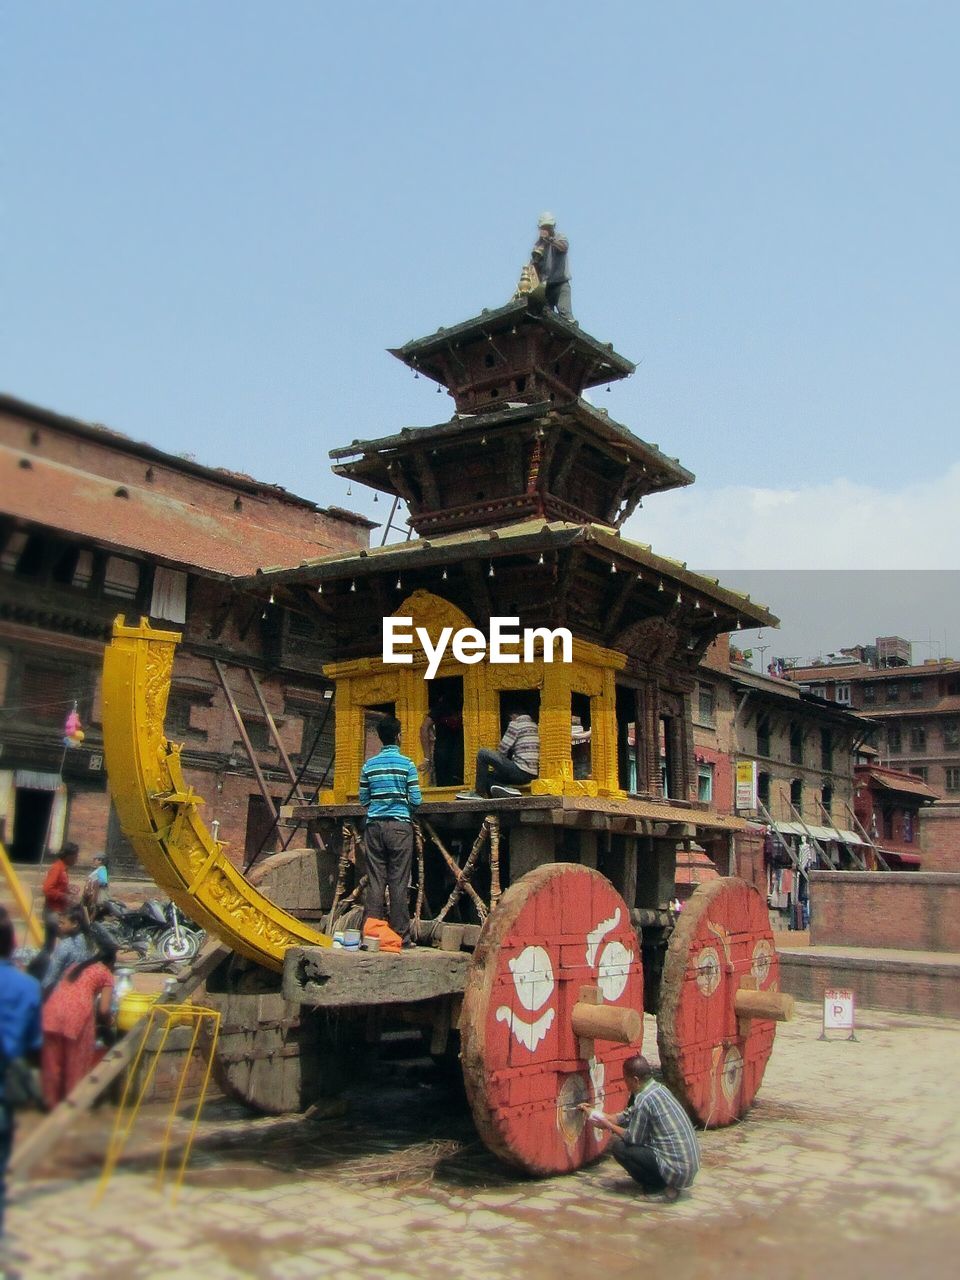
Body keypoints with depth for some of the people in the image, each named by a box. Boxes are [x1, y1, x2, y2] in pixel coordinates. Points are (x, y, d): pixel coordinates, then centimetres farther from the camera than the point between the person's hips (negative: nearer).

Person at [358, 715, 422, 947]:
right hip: (400, 825, -3)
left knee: (375, 881, 5)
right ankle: (400, 936, 2)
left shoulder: (369, 765, 6)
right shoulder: (407, 764, -3)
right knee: (399, 882, -1)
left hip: (374, 825, 3)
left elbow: (363, 800, 9)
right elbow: (416, 800, -4)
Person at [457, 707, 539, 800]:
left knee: (482, 753, -5)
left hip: (520, 771, -9)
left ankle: (479, 793, -5)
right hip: (532, 775, 9)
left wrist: (495, 764, 13)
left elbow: (503, 749, -5)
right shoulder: (534, 726, 21)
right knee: (488, 775, 20)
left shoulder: (515, 724, -4)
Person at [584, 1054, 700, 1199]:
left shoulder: (644, 1100, -19)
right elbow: (627, 1117, 18)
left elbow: (633, 1138, -10)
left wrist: (608, 1125, 4)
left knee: (618, 1146, -7)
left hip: (676, 1168, -9)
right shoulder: (658, 1088, 8)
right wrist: (594, 1113, 23)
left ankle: (655, 1187, 2)